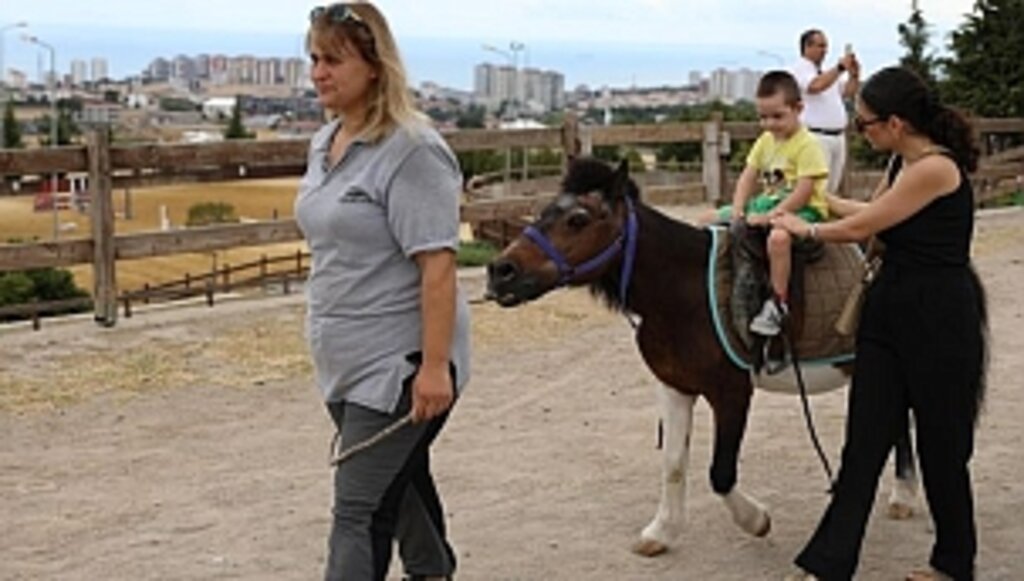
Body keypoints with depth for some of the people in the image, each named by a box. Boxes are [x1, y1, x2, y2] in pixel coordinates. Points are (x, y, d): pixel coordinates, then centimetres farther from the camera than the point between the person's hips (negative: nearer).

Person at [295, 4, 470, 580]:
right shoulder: (325, 143, 9)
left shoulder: (411, 150, -18)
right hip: (346, 360, 9)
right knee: (398, 482, 23)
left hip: (396, 364, -9)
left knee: (359, 509, -7)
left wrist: (435, 366, -25)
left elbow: (437, 265, -22)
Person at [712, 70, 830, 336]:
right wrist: (738, 210, -8)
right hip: (767, 202, 9)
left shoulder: (807, 145, -14)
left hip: (803, 210, -9)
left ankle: (778, 304, -33)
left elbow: (803, 193, -21)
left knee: (778, 236, -42)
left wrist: (770, 217, -25)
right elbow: (748, 177, 9)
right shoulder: (765, 141, 11)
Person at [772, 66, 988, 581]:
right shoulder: (903, 162, 8)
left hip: (940, 317, -9)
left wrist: (805, 228, 3)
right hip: (889, 308, 9)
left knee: (942, 444, 8)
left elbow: (860, 227, -13)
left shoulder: (934, 168, -20)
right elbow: (870, 212, 27)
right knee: (864, 441, 6)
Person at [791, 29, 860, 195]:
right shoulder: (801, 69, -6)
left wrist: (854, 74, 5)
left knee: (831, 189, 11)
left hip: (838, 136, 9)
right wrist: (840, 68, -19)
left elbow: (849, 93, 23)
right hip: (816, 137, -9)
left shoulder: (828, 73, 21)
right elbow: (816, 86, -24)